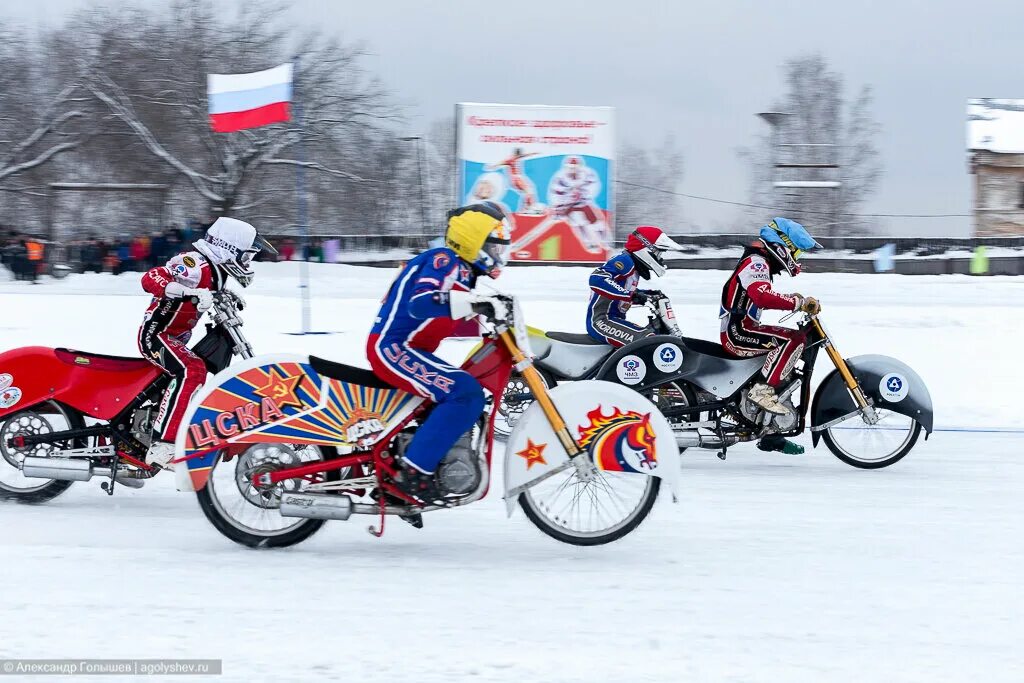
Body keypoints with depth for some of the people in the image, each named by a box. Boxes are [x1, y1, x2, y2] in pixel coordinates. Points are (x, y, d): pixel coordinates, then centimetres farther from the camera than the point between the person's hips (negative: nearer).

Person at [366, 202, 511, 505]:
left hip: (407, 350, 11)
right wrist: (476, 303, -43)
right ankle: (414, 471, -25)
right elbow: (420, 303, -32)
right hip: (392, 347, -11)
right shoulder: (445, 261, -13)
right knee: (465, 394, -25)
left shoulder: (462, 271, 17)